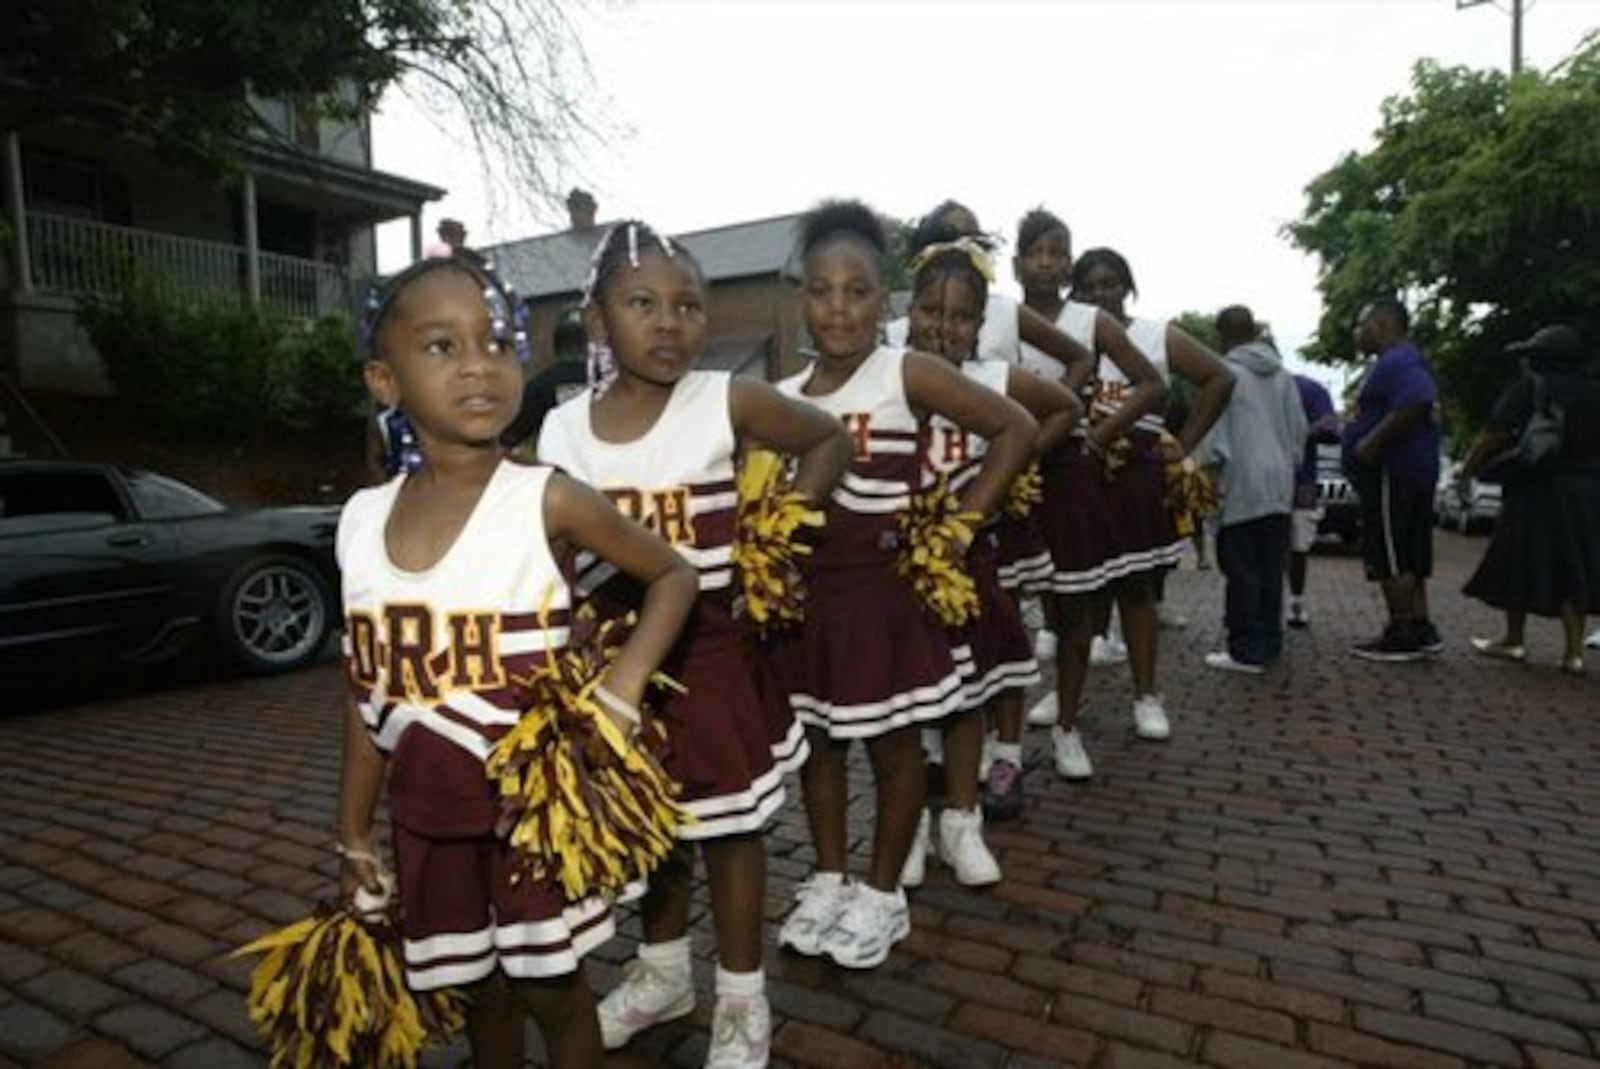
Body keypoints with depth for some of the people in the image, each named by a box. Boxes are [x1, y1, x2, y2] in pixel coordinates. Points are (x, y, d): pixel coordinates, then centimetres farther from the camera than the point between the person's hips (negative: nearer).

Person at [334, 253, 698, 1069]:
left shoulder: (547, 500, -15)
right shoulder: (363, 518, -2)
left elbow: (673, 576, -3)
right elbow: (368, 694, 6)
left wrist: (621, 692, -17)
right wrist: (354, 835, 11)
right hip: (428, 811, 4)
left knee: (551, 991, 12)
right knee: (479, 994, 21)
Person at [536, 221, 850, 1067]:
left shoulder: (728, 403, -12)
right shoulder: (562, 430, -4)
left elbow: (832, 441, 0)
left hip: (713, 649, -3)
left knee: (727, 825, 10)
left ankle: (742, 998, 31)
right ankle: (663, 969, 44)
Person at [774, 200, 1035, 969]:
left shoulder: (908, 375, -9)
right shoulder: (781, 398, 4)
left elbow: (1016, 429, -9)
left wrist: (960, 523, -12)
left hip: (884, 590, -4)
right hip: (805, 591, 5)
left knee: (892, 743, 10)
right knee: (815, 739, 16)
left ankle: (882, 893, 30)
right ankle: (828, 878, 36)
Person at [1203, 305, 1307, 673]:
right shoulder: (1283, 374, 12)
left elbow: (1216, 433, -10)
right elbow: (1299, 428, 15)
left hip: (1241, 486, -6)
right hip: (1279, 485, 7)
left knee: (1242, 571, -3)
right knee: (1271, 569, 12)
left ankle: (1246, 650, -2)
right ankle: (1270, 642, 19)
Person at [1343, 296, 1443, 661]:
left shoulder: (1399, 361, -14)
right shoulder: (1393, 361, 20)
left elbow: (1417, 401, -32)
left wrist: (1371, 442, -26)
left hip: (1392, 473, -11)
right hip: (1410, 475, 11)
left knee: (1390, 558, -6)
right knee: (1408, 557, 14)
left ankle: (1402, 635, -1)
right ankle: (1421, 629, 19)